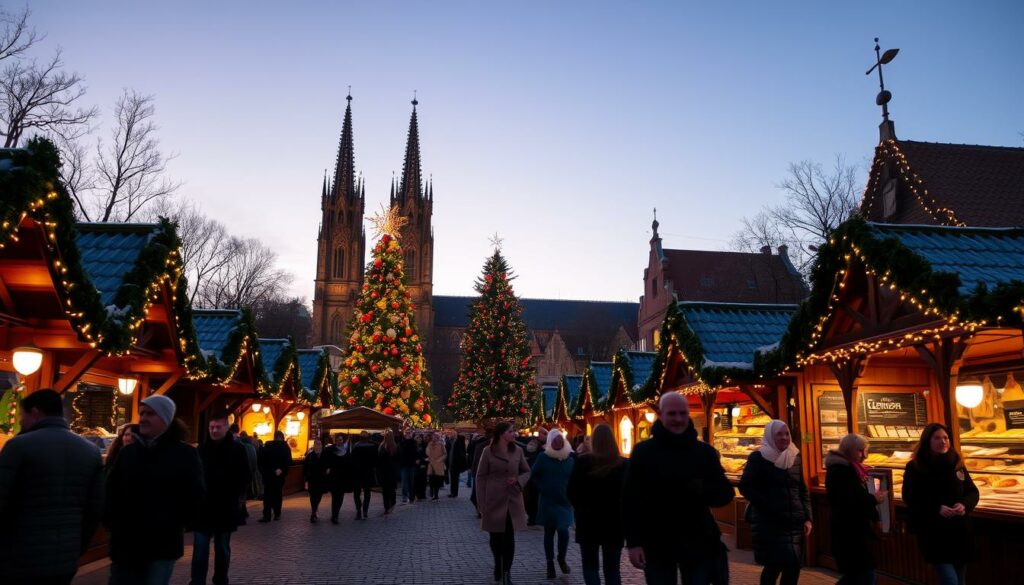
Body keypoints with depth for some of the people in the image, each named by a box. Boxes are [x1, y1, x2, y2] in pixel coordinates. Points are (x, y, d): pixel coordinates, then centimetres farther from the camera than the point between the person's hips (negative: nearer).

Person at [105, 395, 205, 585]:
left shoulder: (185, 454, -5)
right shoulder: (127, 452, 8)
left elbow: (195, 497, -4)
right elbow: (111, 491, 12)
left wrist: (177, 524, -7)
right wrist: (111, 521, 1)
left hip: (162, 546, -4)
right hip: (125, 544, 4)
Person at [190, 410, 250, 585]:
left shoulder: (237, 449, -4)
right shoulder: (202, 448, 0)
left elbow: (244, 478, 0)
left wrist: (233, 497, -7)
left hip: (225, 509, 0)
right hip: (202, 508, 0)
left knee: (223, 550, 13)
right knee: (200, 551, -1)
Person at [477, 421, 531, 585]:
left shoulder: (518, 451, 2)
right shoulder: (488, 451, -6)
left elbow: (527, 472, 12)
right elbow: (480, 477, -4)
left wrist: (518, 480, -10)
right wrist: (482, 504, -7)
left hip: (513, 501, 1)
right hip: (494, 501, -1)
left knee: (509, 538, 0)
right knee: (496, 537, 12)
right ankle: (498, 565, 37)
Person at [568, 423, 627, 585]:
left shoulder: (583, 462, -9)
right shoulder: (623, 464, -5)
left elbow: (571, 492, -4)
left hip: (588, 521, -1)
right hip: (615, 522, 2)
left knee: (590, 566, 10)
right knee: (612, 568, 11)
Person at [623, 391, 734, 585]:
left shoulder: (705, 451, 2)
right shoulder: (643, 452, -3)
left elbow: (725, 493, 3)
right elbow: (630, 500, -4)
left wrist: (702, 490, -18)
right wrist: (634, 542, -10)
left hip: (697, 544, 1)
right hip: (656, 545, -1)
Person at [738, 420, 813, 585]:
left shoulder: (795, 457, 12)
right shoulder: (758, 458, -4)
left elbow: (803, 491, 16)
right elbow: (745, 487, -10)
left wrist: (807, 518, 6)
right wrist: (769, 506, -16)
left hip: (794, 522, 5)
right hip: (769, 522, -5)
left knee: (793, 566, 3)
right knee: (774, 565, -7)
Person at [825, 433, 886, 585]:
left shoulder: (851, 469, 14)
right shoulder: (839, 471, -18)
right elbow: (846, 503, -26)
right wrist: (874, 499, -18)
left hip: (855, 531, 10)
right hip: (848, 533, -10)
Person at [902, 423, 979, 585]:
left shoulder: (957, 463, 4)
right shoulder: (915, 467, -8)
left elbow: (973, 492, 9)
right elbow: (910, 499, -9)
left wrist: (965, 505, -13)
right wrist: (937, 509, -22)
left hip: (960, 532, 5)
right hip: (933, 534, -5)